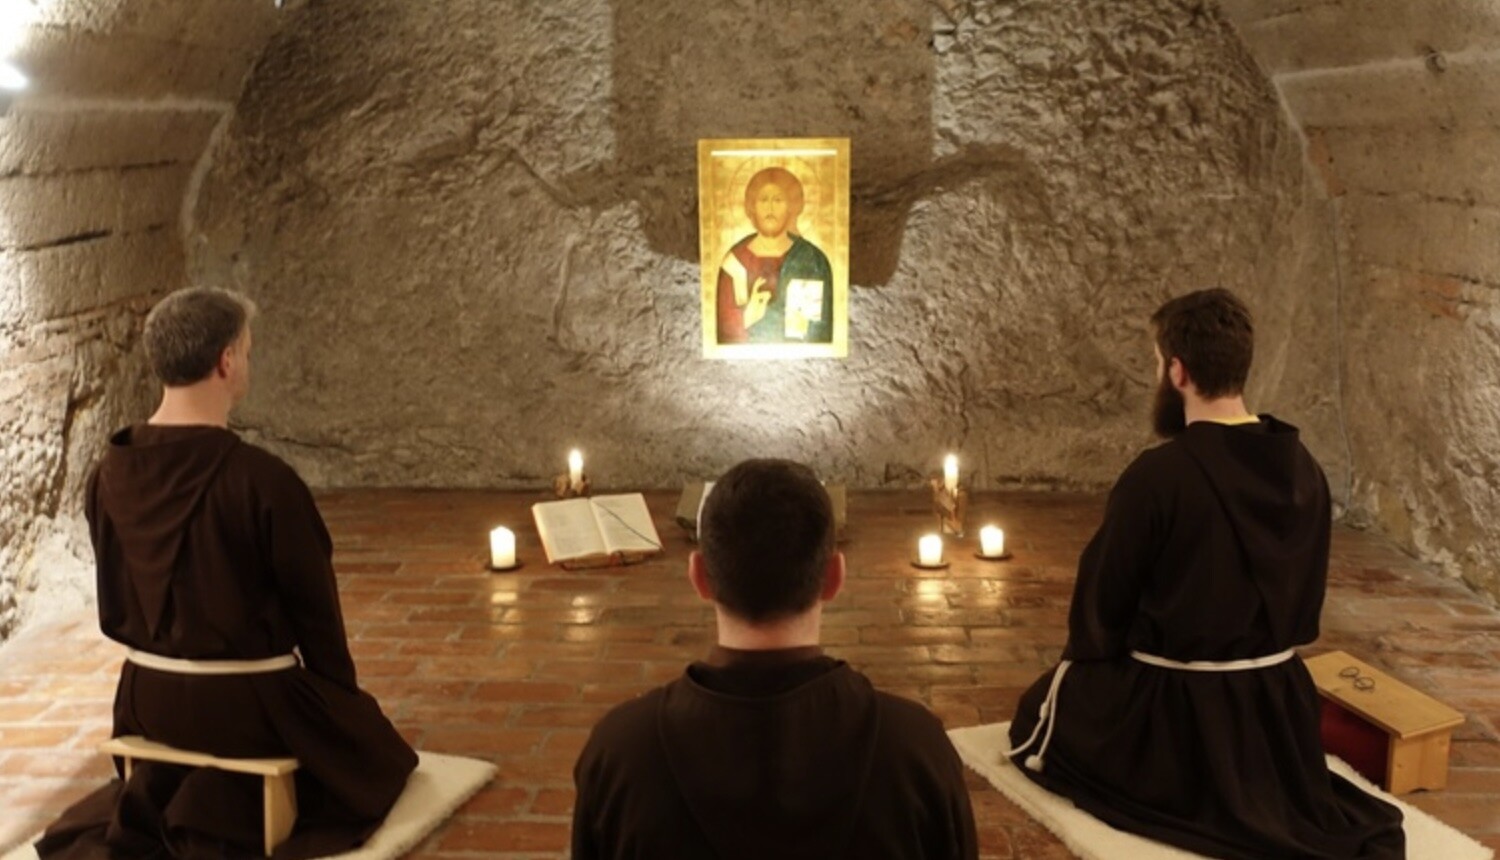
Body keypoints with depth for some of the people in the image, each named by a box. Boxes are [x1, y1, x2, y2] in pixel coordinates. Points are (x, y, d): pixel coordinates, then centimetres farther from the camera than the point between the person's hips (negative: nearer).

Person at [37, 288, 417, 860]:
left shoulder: (111, 475, -5)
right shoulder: (264, 480, -23)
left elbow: (114, 604, 7)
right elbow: (314, 608, -12)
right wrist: (340, 694, 5)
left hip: (148, 700, 7)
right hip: (249, 704, -7)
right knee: (366, 744, 20)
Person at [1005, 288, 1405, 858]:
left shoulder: (1158, 475, -23)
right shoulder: (1304, 470, -4)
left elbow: (1103, 601, -11)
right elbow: (1306, 599, 8)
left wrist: (1087, 656, 10)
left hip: (1172, 708, -7)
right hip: (1277, 701, 8)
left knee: (1040, 707, 19)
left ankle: (1167, 783, 10)